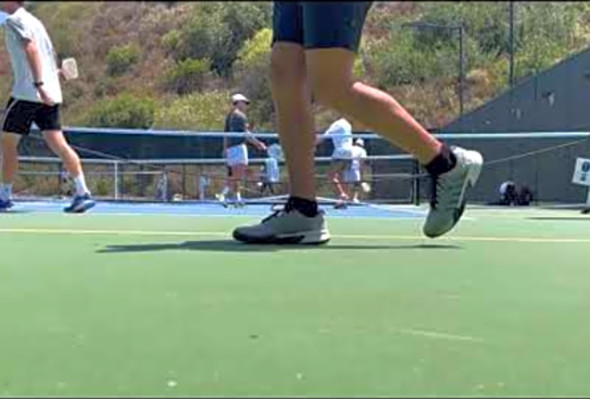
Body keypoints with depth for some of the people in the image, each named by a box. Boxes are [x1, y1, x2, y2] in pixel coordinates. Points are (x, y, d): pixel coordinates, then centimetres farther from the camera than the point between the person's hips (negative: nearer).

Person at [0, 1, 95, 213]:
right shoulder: (33, 20, 21)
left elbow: (31, 49, -19)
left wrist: (38, 84, -27)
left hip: (27, 91, -8)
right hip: (49, 94, 8)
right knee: (57, 143, 1)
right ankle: (82, 192, -7)